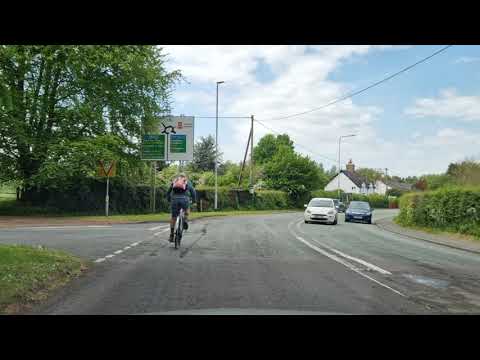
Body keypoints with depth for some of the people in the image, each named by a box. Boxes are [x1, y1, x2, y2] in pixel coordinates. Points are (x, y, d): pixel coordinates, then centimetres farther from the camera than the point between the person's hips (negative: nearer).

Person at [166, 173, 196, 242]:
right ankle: (186, 221, 11)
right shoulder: (187, 183, 22)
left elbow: (168, 193, 28)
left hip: (174, 199, 1)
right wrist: (194, 200, 32)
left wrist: (169, 200, 41)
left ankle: (171, 235, 11)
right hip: (184, 199, -1)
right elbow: (193, 192, 18)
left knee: (173, 218, 12)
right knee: (187, 208, 33)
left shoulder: (174, 182, 26)